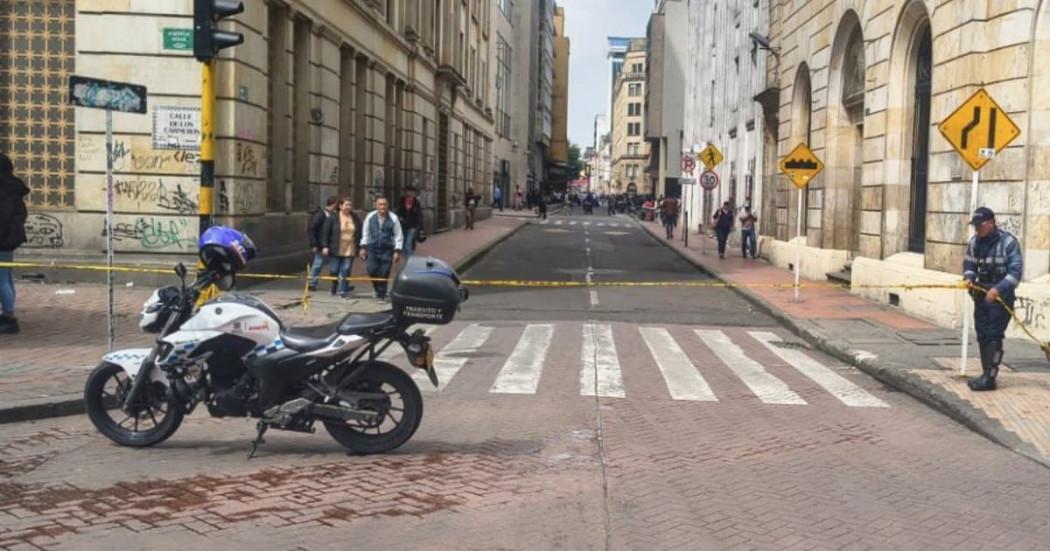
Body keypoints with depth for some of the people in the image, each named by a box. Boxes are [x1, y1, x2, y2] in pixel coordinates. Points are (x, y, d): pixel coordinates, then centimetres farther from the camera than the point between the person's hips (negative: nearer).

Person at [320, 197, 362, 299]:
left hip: (350, 250, 2)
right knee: (334, 271, 4)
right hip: (335, 250, -2)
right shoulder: (333, 217, -3)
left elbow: (359, 233, 14)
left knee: (346, 271, -1)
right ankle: (334, 288, 28)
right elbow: (325, 232, -4)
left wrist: (360, 247, 9)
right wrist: (325, 246, -10)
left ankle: (343, 291, 6)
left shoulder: (355, 218, 7)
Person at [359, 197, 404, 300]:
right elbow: (365, 233, 10)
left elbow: (398, 236, -2)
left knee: (384, 273, -3)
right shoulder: (370, 217, 1)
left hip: (387, 250, -2)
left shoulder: (393, 218, -5)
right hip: (372, 248, 2)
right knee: (372, 271, -4)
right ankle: (377, 289, 22)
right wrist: (363, 247, 7)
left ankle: (381, 294, 11)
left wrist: (397, 251, -6)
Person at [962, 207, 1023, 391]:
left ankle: (989, 378, -9)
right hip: (981, 294, 7)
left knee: (994, 336, -10)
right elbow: (969, 264, 15)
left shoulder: (1008, 241, -15)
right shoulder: (974, 241, 4)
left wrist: (998, 289, -28)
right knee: (982, 335, 9)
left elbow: (1016, 271, -18)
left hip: (1001, 296, -7)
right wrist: (969, 278, -8)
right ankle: (986, 374, 18)